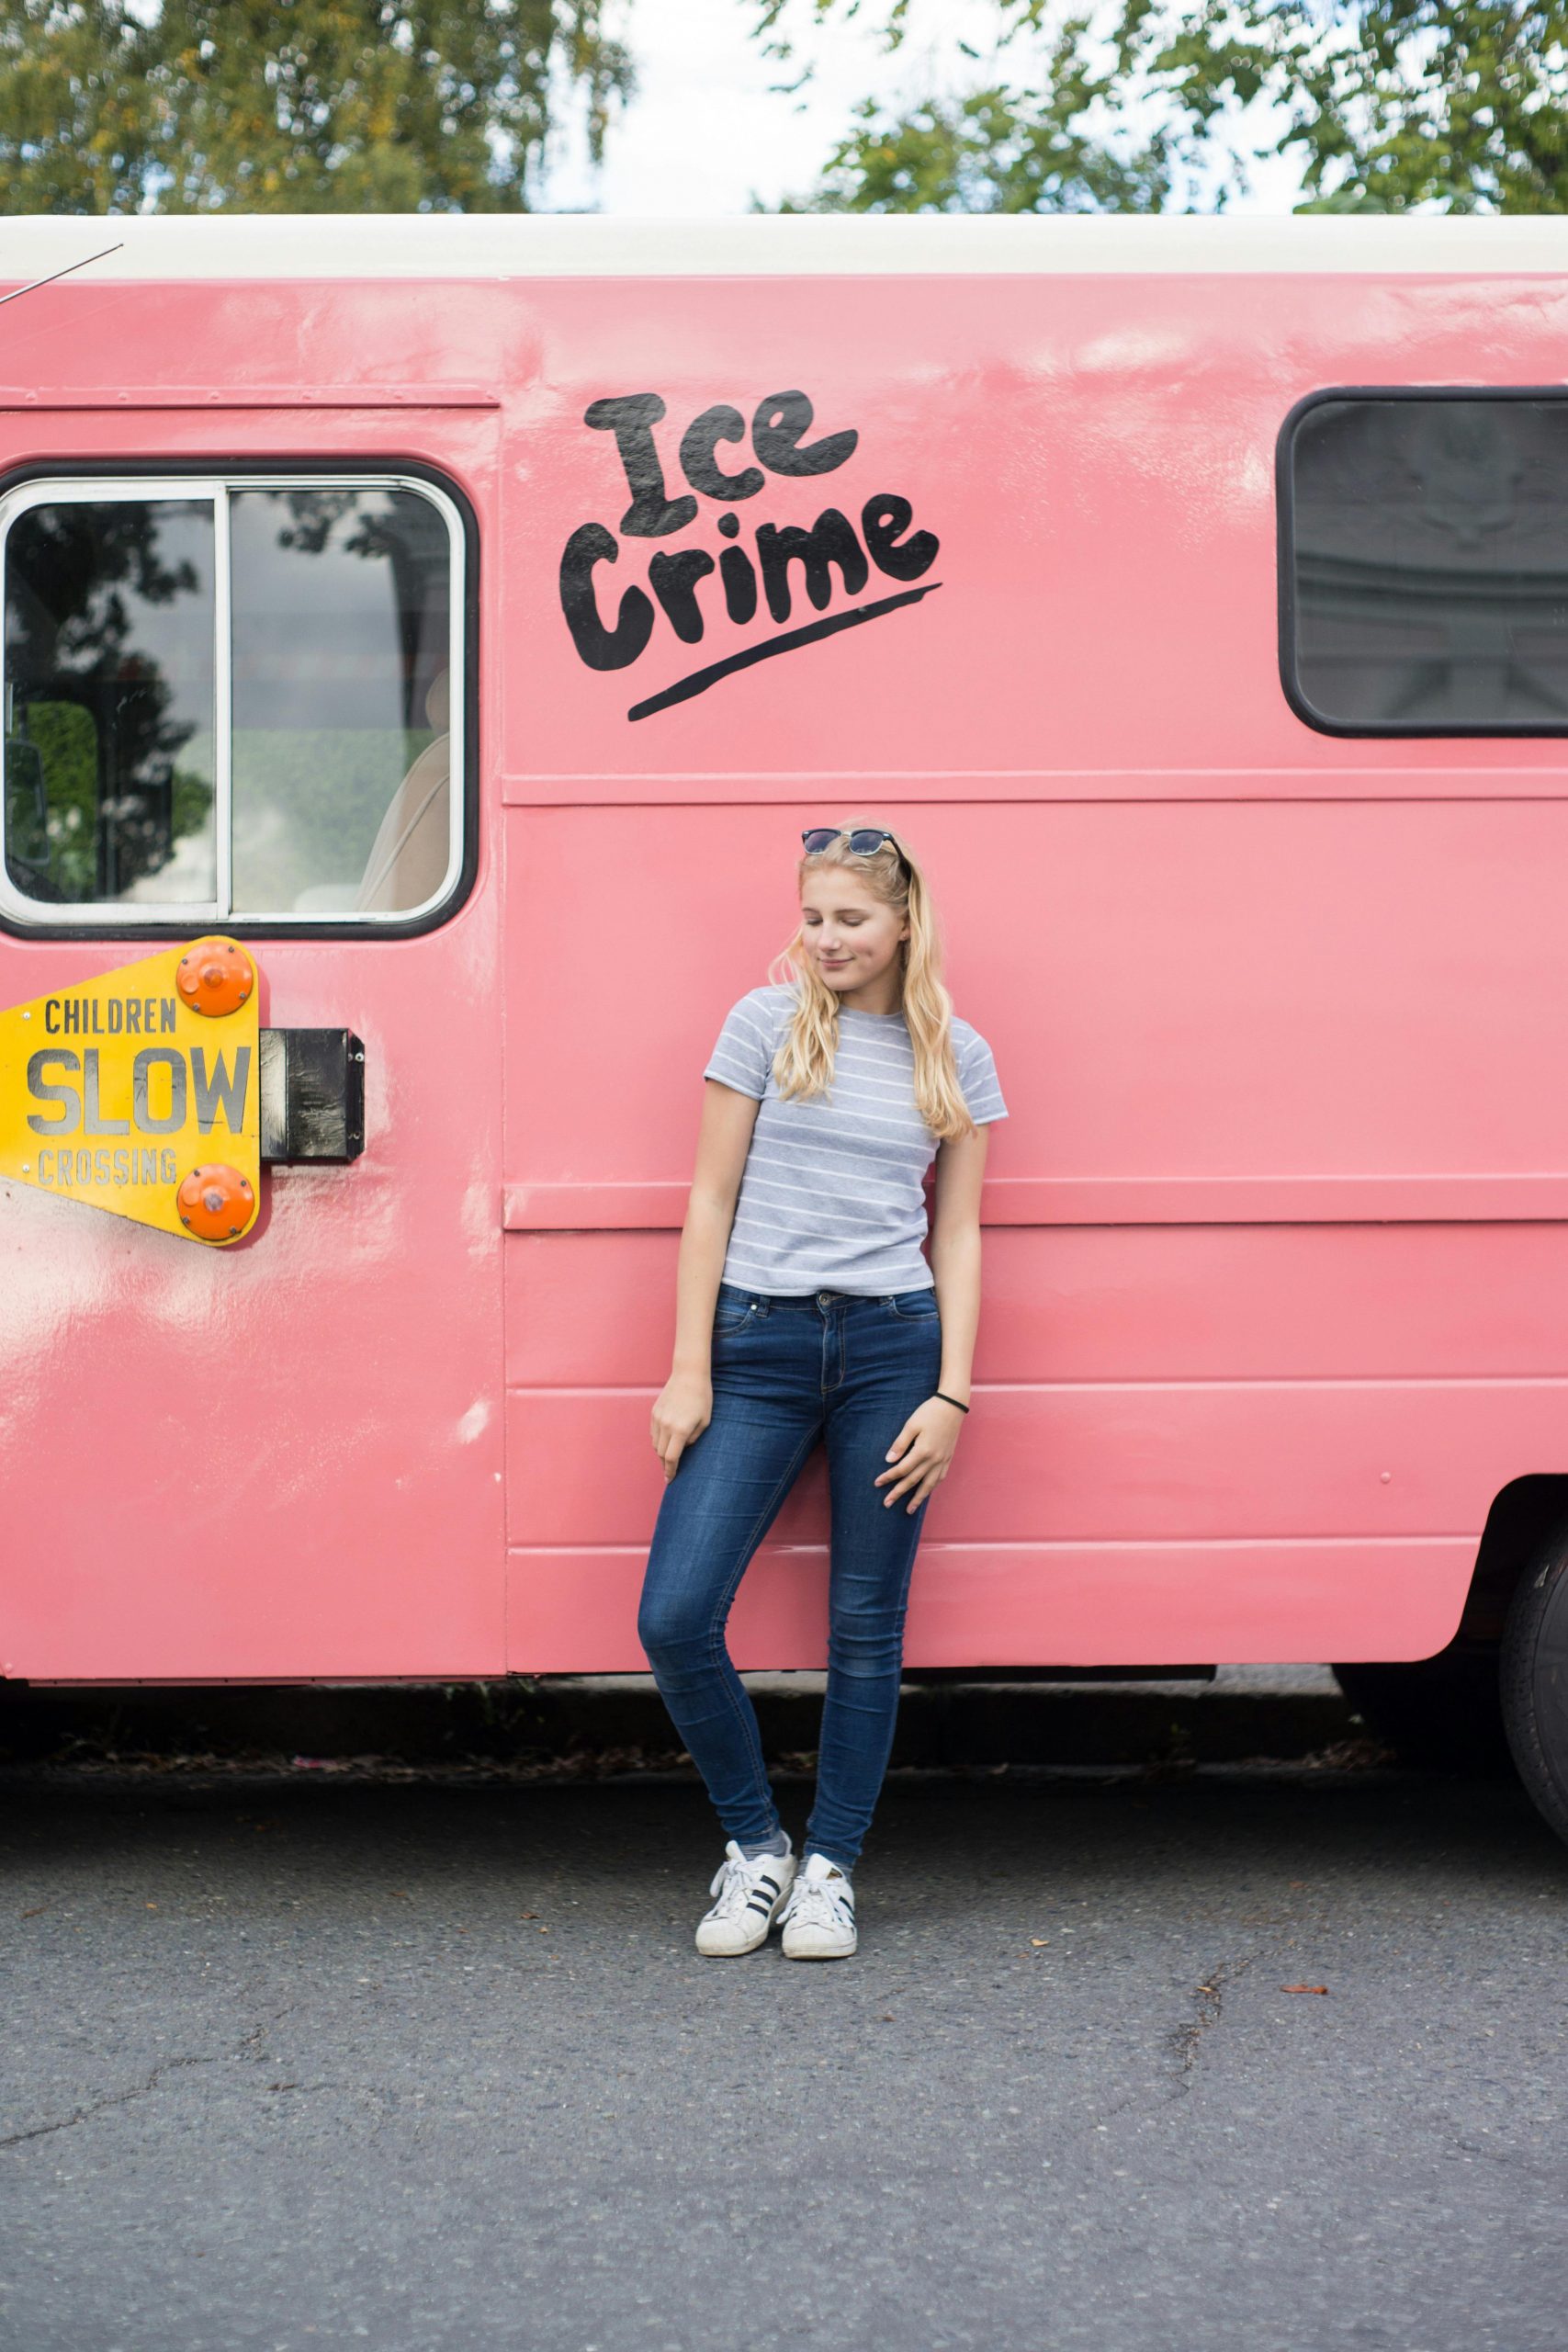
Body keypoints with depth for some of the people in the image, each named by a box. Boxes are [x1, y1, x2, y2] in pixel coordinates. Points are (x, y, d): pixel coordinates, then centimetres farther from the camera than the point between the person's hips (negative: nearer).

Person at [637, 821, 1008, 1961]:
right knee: (675, 1618, -9)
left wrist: (951, 1396, 0)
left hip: (891, 1344, 1)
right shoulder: (766, 1025, 3)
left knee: (867, 1629, 4)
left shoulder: (957, 1058, 7)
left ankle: (830, 1866, 18)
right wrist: (688, 1372, -2)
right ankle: (755, 1842, 12)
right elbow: (710, 1202, 4)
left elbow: (958, 1235, 9)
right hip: (759, 1342, -1)